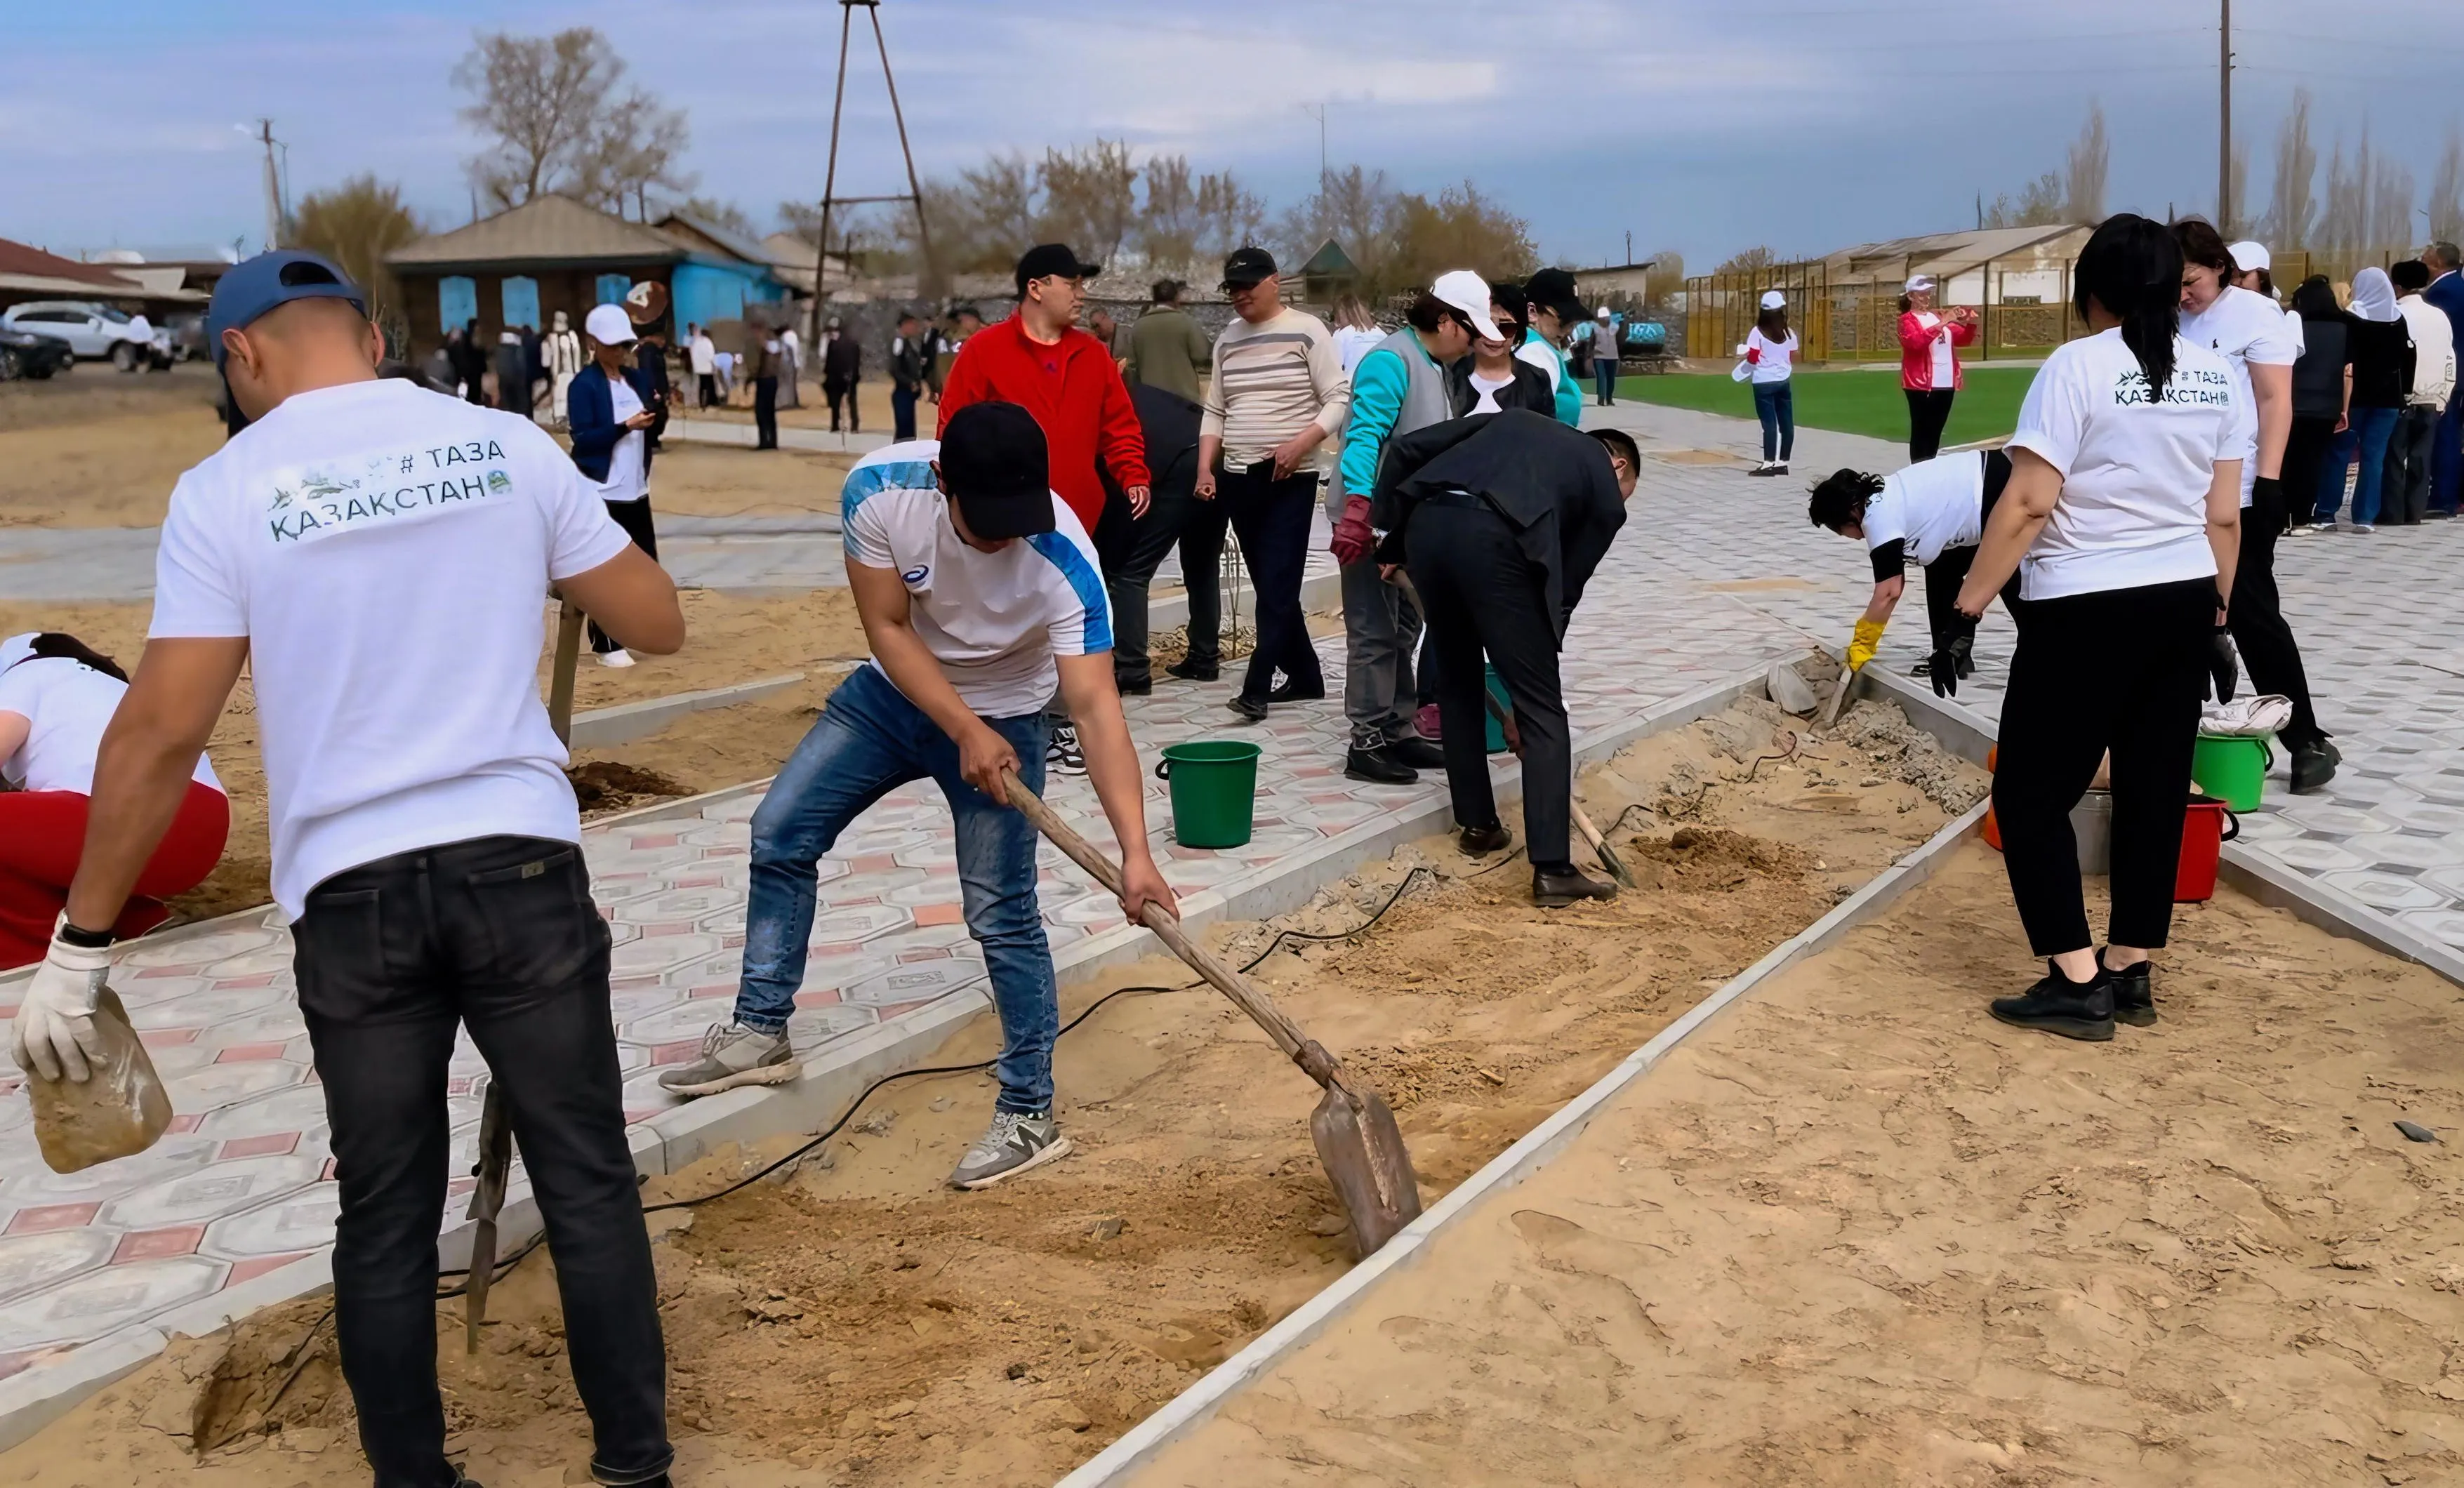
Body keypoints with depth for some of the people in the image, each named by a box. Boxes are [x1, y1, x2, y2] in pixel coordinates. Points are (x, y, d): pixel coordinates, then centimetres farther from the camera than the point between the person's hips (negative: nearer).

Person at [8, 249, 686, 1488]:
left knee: (385, 1222, 12)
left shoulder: (226, 491, -3)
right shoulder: (508, 445, 2)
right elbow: (657, 625, 8)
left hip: (351, 891, -1)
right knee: (587, 1181, 11)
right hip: (519, 862, 1)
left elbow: (160, 731, -6)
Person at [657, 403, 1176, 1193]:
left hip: (1001, 719, -4)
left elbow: (1096, 710, -39)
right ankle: (761, 1033, 23)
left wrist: (1136, 853, -47)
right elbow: (889, 629, -18)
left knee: (1001, 914, -9)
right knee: (779, 835, 6)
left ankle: (1031, 1116, 4)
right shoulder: (878, 489, -28)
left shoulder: (1064, 560, -36)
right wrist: (964, 732, -27)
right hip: (897, 690, 4)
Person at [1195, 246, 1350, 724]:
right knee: (1269, 585, 10)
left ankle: (1257, 689, -15)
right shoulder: (1227, 341, 12)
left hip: (1290, 480, -6)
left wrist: (1299, 444, -20)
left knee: (1278, 586, -11)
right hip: (1237, 479, 6)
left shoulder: (1306, 331, -5)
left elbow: (1338, 399, -8)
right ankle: (1305, 677, 20)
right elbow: (1214, 412, 15)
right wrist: (1205, 469, 3)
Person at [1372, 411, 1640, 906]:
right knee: (1542, 711, 4)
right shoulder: (1606, 493, 22)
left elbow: (1406, 449, 24)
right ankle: (1553, 869, 1)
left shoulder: (1516, 419, 35)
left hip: (1425, 524, 5)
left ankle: (1477, 824, 35)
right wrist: (1528, 664, 28)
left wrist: (1391, 533, 28)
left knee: (1457, 684, 25)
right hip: (1494, 541, -5)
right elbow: (1565, 587, 20)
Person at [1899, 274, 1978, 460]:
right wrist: (1942, 323, -28)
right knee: (1921, 432, -5)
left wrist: (1970, 324, 0)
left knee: (1935, 431, 10)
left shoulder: (1937, 317, 18)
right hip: (1921, 384, -7)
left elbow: (1963, 339, 20)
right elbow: (1917, 341, -22)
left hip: (1947, 383, 7)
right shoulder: (1907, 320, -2)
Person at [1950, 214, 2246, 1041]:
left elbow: (2029, 503, -17)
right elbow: (2224, 515, 10)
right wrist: (2217, 613, 19)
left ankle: (2077, 984, 1)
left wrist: (1970, 601, -12)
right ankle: (2129, 973, 19)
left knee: (2031, 793, 3)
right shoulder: (2217, 376, 7)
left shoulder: (2078, 367, -12)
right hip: (2181, 604, 7)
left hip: (2085, 610, -7)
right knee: (2155, 792, 12)